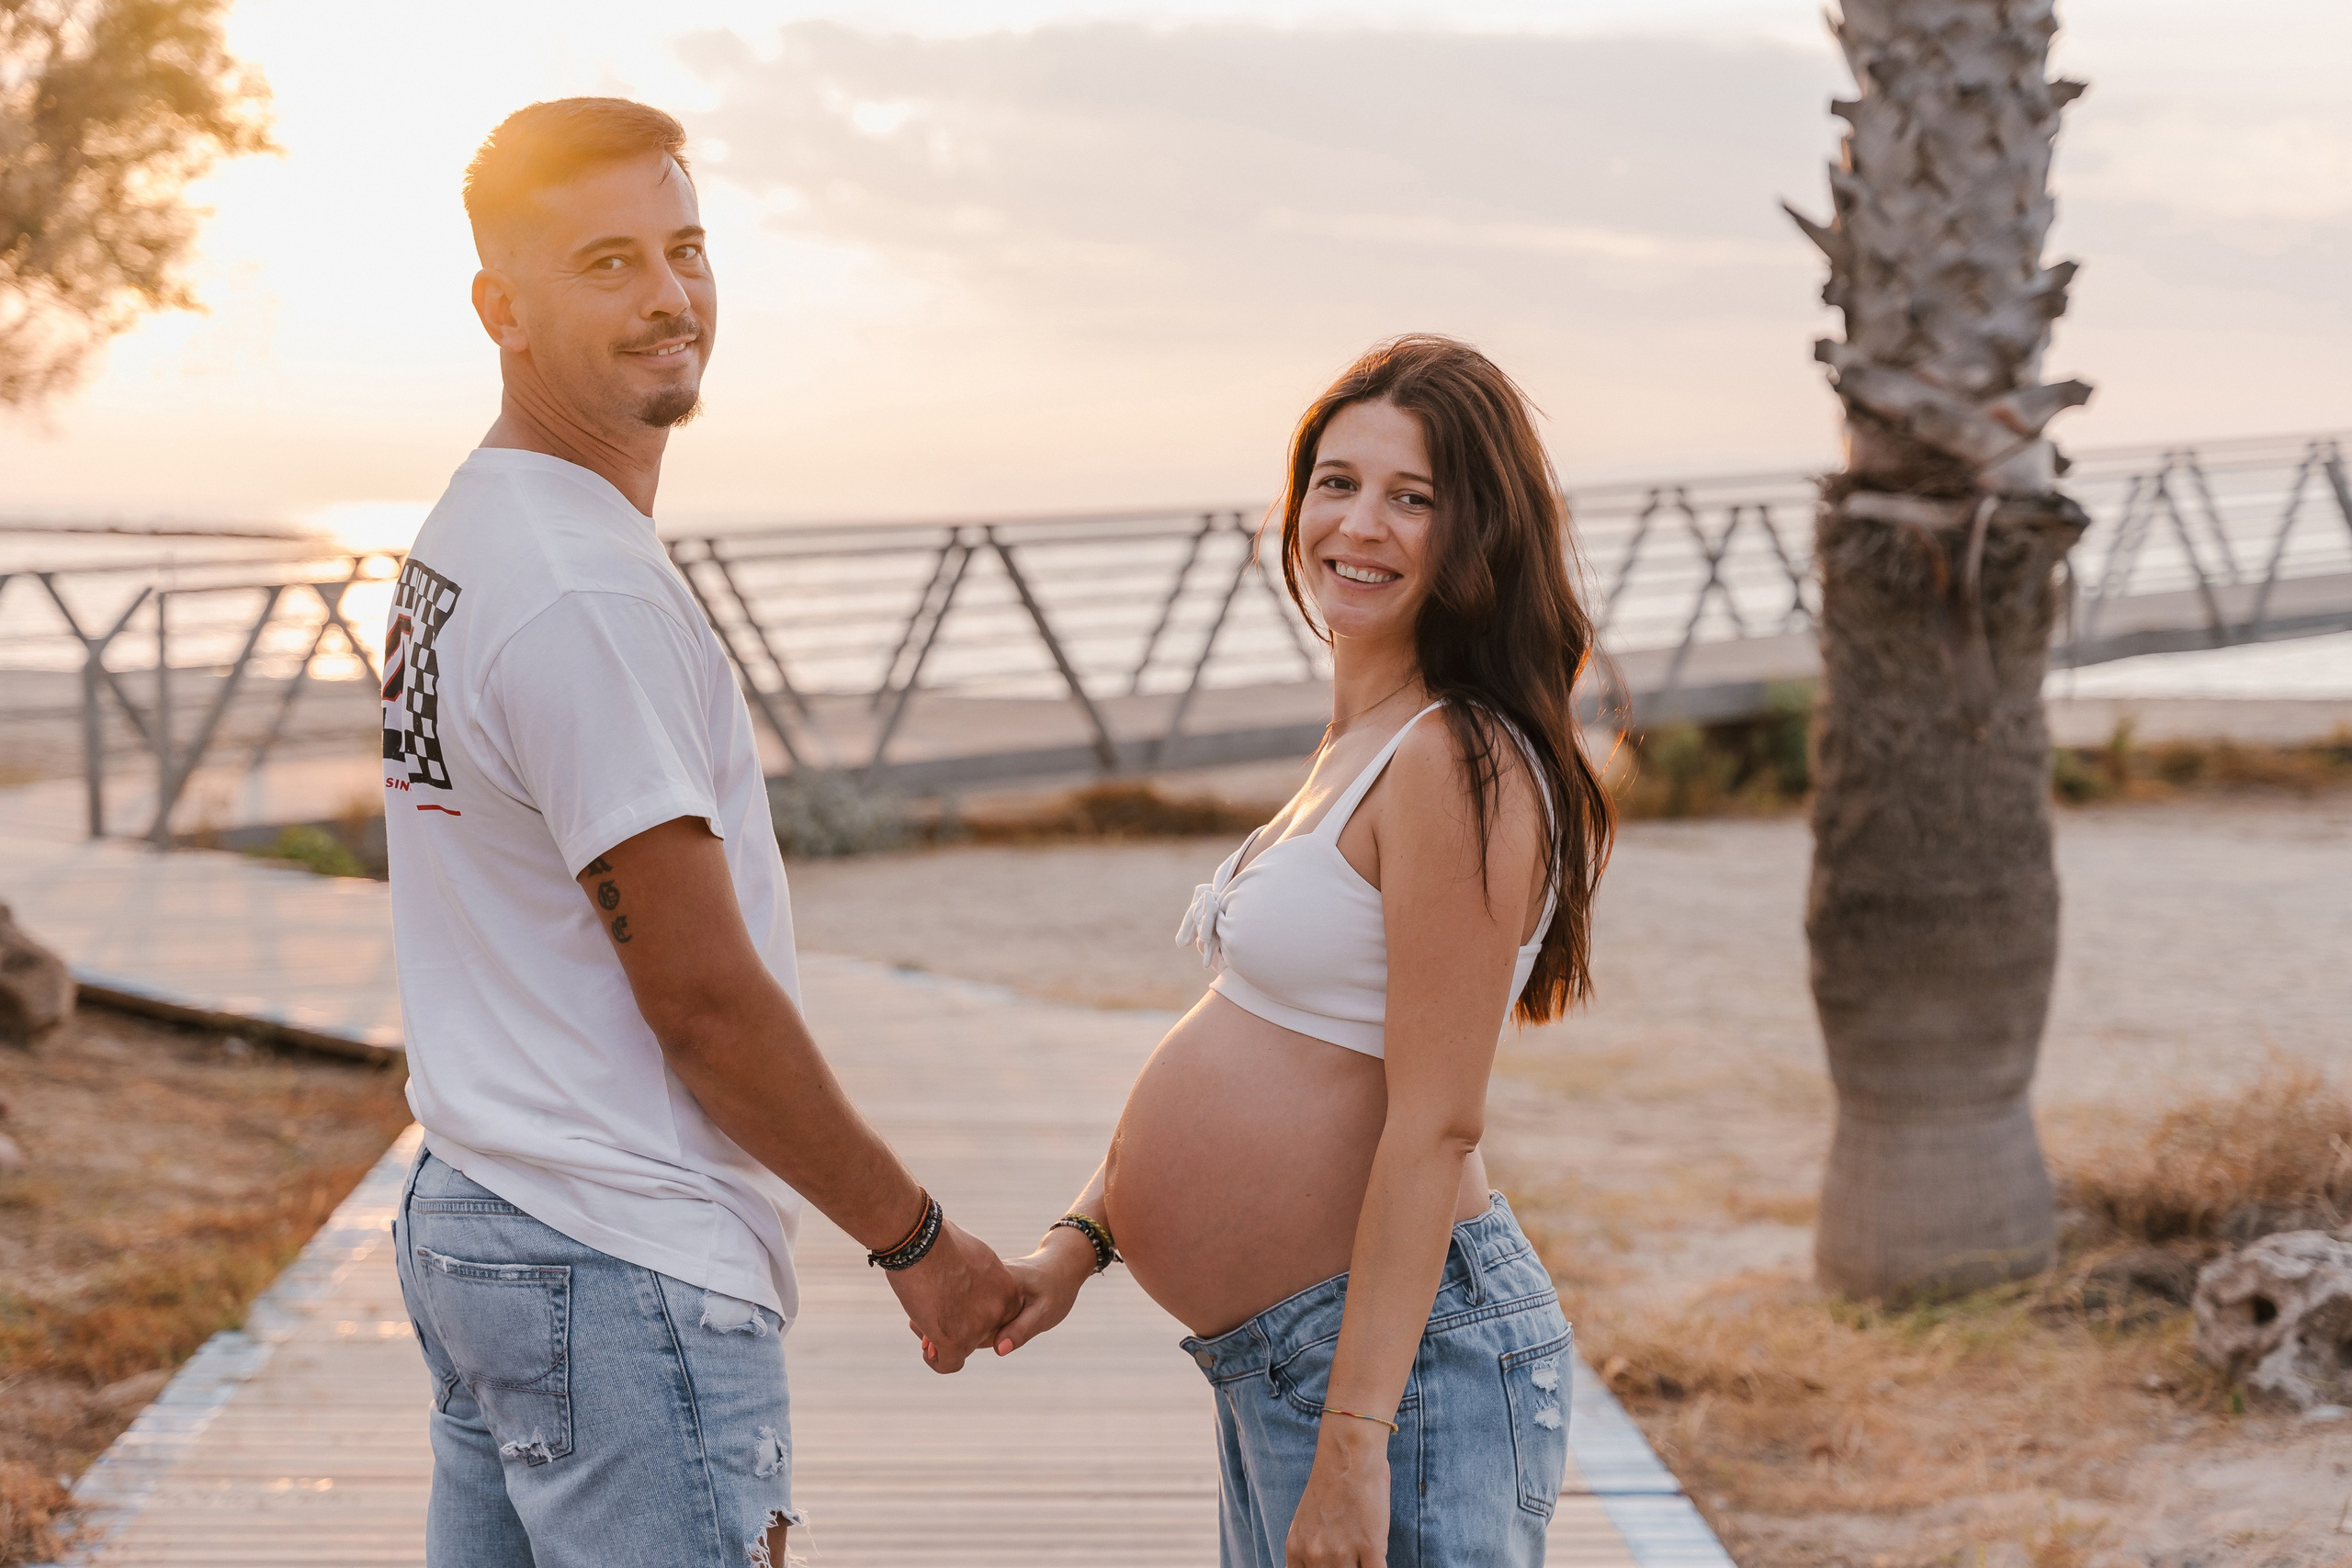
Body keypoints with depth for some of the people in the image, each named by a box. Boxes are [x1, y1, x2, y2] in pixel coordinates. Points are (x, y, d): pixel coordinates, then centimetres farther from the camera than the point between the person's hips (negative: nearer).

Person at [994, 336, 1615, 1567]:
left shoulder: (1458, 768, -17)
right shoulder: (1353, 759, 13)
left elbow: (1435, 1126, -21)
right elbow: (1231, 1043, 18)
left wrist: (1354, 1435, -23)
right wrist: (1082, 1236, 7)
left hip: (1409, 1354, -10)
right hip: (1267, 1365, 10)